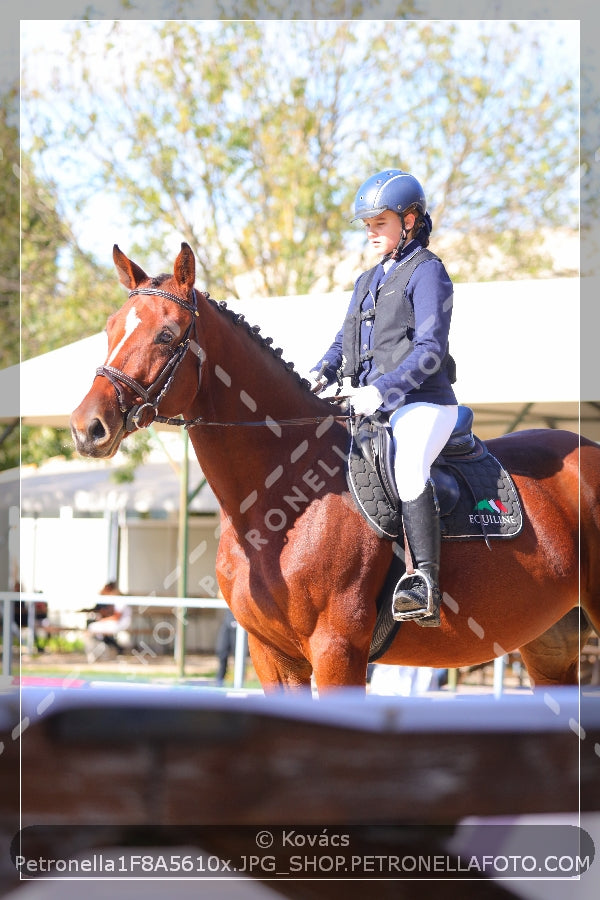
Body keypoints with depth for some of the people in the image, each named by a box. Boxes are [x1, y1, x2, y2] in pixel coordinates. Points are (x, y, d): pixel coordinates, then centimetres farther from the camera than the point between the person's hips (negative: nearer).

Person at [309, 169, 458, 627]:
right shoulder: (368, 281, 22)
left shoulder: (427, 272, -4)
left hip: (422, 404, -10)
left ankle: (426, 587, -44)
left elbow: (429, 350, -14)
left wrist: (382, 390, -25)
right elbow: (346, 339, 25)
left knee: (408, 467, -35)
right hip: (371, 405, 10)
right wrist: (322, 372, 3)